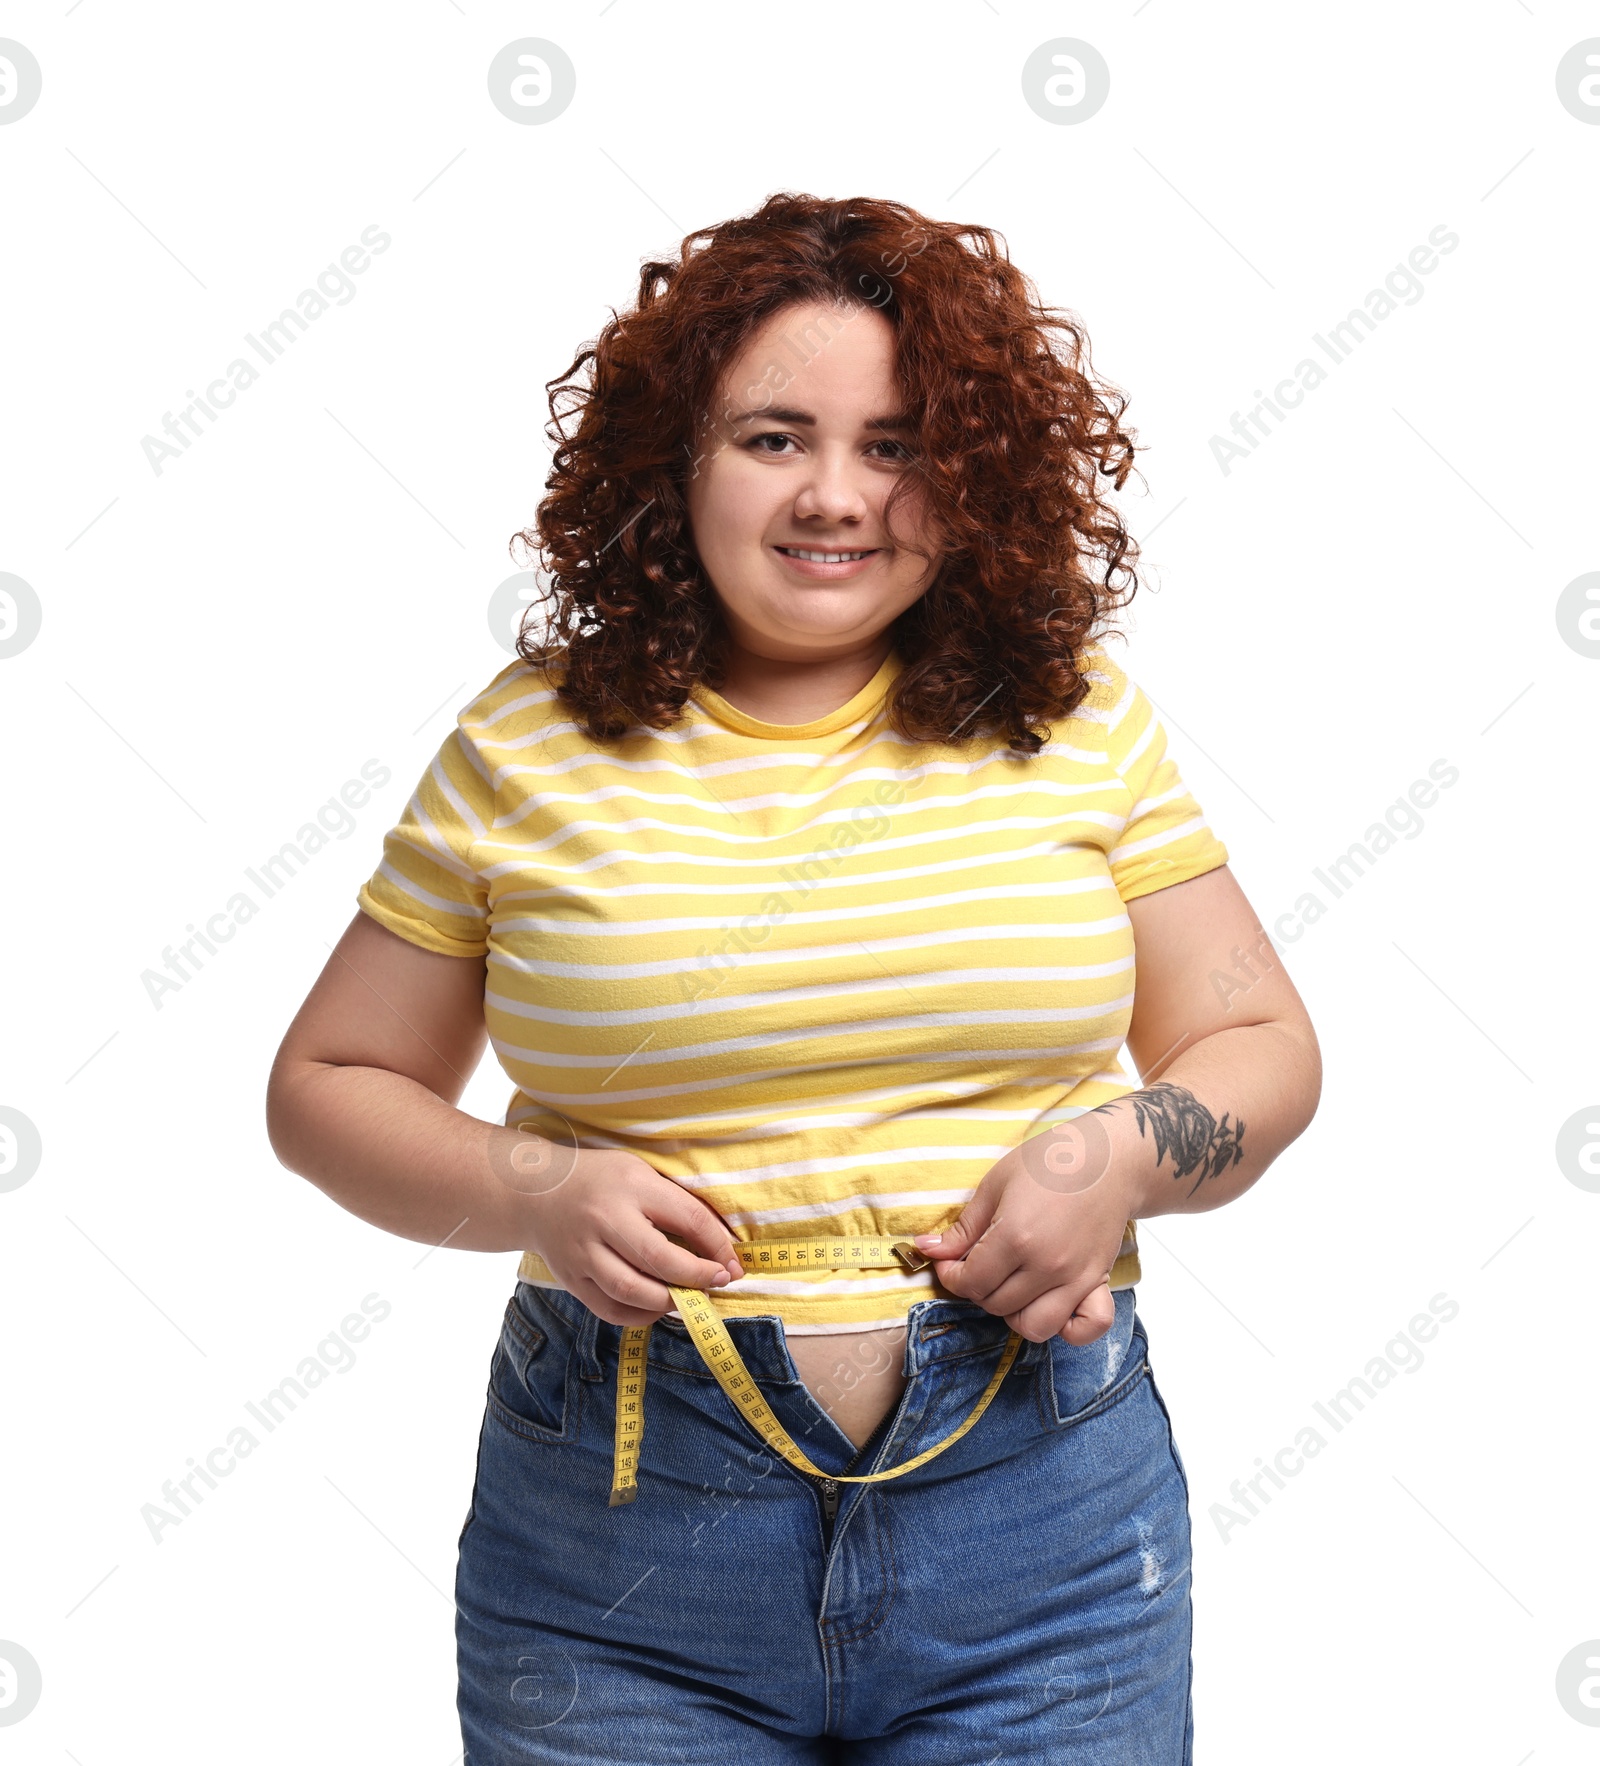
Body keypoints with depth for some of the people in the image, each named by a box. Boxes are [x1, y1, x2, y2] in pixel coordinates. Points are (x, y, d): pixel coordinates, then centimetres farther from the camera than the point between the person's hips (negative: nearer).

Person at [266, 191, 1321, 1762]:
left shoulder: (1075, 718, 2)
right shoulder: (530, 744, -1)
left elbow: (1261, 1048, 7)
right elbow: (326, 1085, 6)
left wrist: (1126, 1153, -14)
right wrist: (531, 1192, -12)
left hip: (1040, 1530, 1)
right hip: (624, 1538, 0)